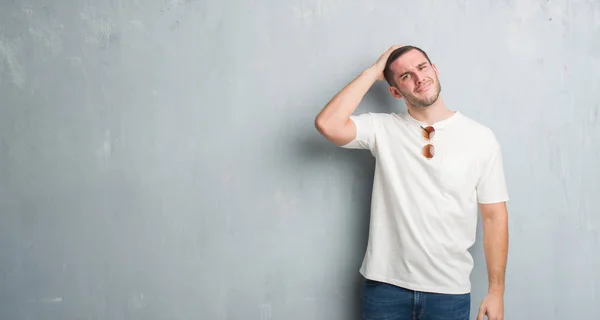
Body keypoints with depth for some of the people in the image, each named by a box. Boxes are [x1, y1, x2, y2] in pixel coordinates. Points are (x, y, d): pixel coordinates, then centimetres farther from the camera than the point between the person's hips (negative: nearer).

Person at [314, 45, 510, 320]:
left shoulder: (480, 137, -1)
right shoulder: (382, 129, -1)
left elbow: (494, 216, 0)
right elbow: (328, 124, -19)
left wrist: (496, 290, -3)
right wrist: (373, 72, -10)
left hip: (449, 290, 0)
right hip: (385, 285, 0)